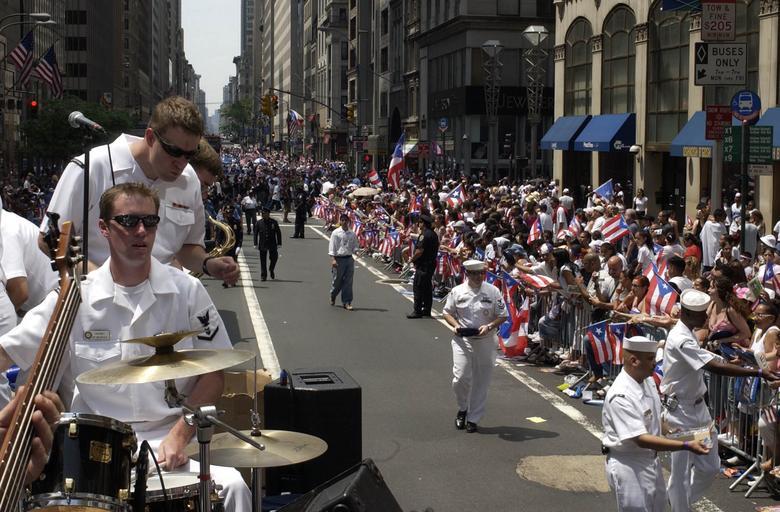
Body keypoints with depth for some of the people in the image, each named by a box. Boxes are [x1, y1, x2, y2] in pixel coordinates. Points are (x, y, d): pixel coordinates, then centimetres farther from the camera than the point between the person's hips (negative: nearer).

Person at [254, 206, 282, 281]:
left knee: (274, 258, 3)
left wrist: (279, 243, -1)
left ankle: (271, 270, 31)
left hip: (272, 244, 0)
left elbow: (278, 233, 3)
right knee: (263, 261, 2)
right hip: (262, 245, 0)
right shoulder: (259, 223, 0)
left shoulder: (274, 222, -1)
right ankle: (263, 275, 11)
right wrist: (256, 244, -3)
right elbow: (255, 233, 3)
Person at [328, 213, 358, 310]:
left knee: (348, 282, 1)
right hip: (338, 259, -3)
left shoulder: (352, 234, 5)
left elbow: (355, 247, 11)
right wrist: (333, 259, -13)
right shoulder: (335, 233, -4)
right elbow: (332, 247, -5)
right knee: (337, 280, 7)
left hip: (349, 259, 3)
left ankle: (347, 302, 6)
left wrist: (356, 253, -10)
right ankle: (332, 297, 35)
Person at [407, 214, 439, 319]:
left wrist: (412, 259, -6)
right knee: (428, 288, 13)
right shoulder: (434, 234, 12)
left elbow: (420, 251, -23)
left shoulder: (424, 235, -18)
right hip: (431, 263, 10)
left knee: (418, 288, -5)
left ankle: (417, 311, -5)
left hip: (423, 265, -10)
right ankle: (427, 310, 18)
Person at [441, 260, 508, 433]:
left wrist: (489, 326, -16)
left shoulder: (493, 292, -3)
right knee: (460, 377, -8)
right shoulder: (457, 292, -1)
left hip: (486, 341, 0)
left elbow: (503, 316, 1)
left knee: (481, 381, 5)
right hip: (462, 340, 0)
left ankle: (473, 419, 18)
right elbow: (447, 312, 10)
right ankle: (462, 409, 21)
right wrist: (455, 325, -10)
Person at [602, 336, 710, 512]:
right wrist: (687, 446, -32)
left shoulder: (648, 380, -1)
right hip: (628, 465, -9)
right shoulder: (620, 396, -29)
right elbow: (641, 439, -31)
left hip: (650, 460, 9)